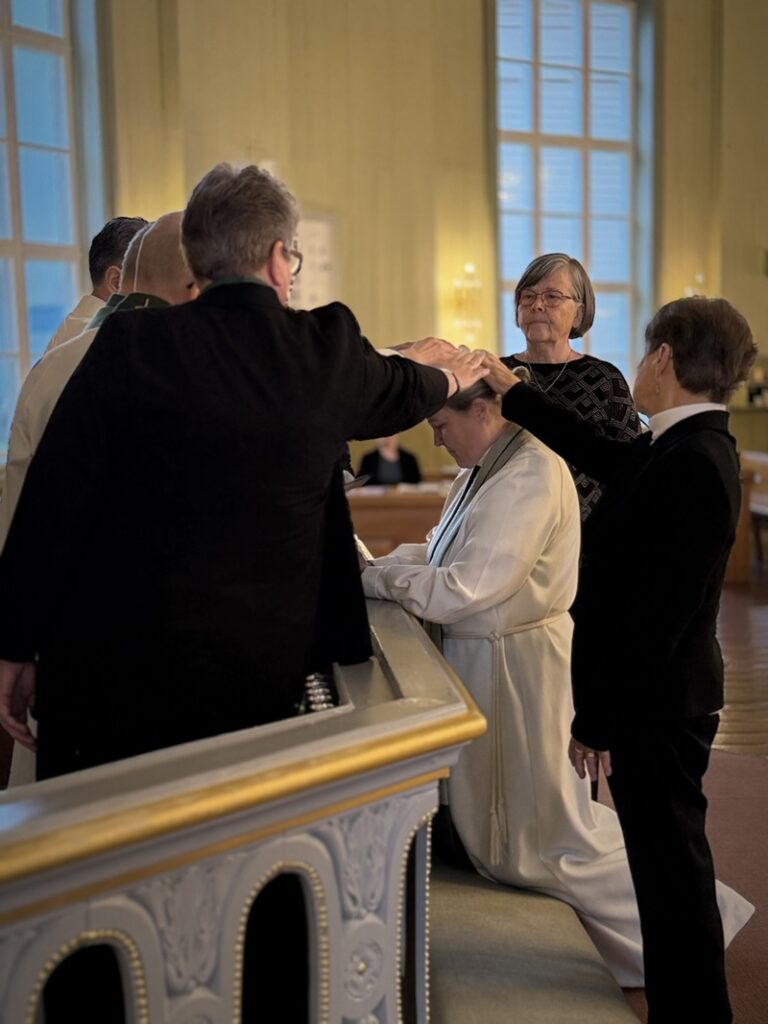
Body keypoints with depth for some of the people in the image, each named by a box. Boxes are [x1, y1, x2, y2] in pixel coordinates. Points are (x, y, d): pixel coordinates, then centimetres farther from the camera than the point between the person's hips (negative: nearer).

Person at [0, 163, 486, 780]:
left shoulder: (129, 344, -9)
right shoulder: (328, 347, -4)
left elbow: (53, 503, -8)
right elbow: (401, 391, 19)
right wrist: (453, 379, 42)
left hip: (113, 666, -1)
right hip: (260, 675, 2)